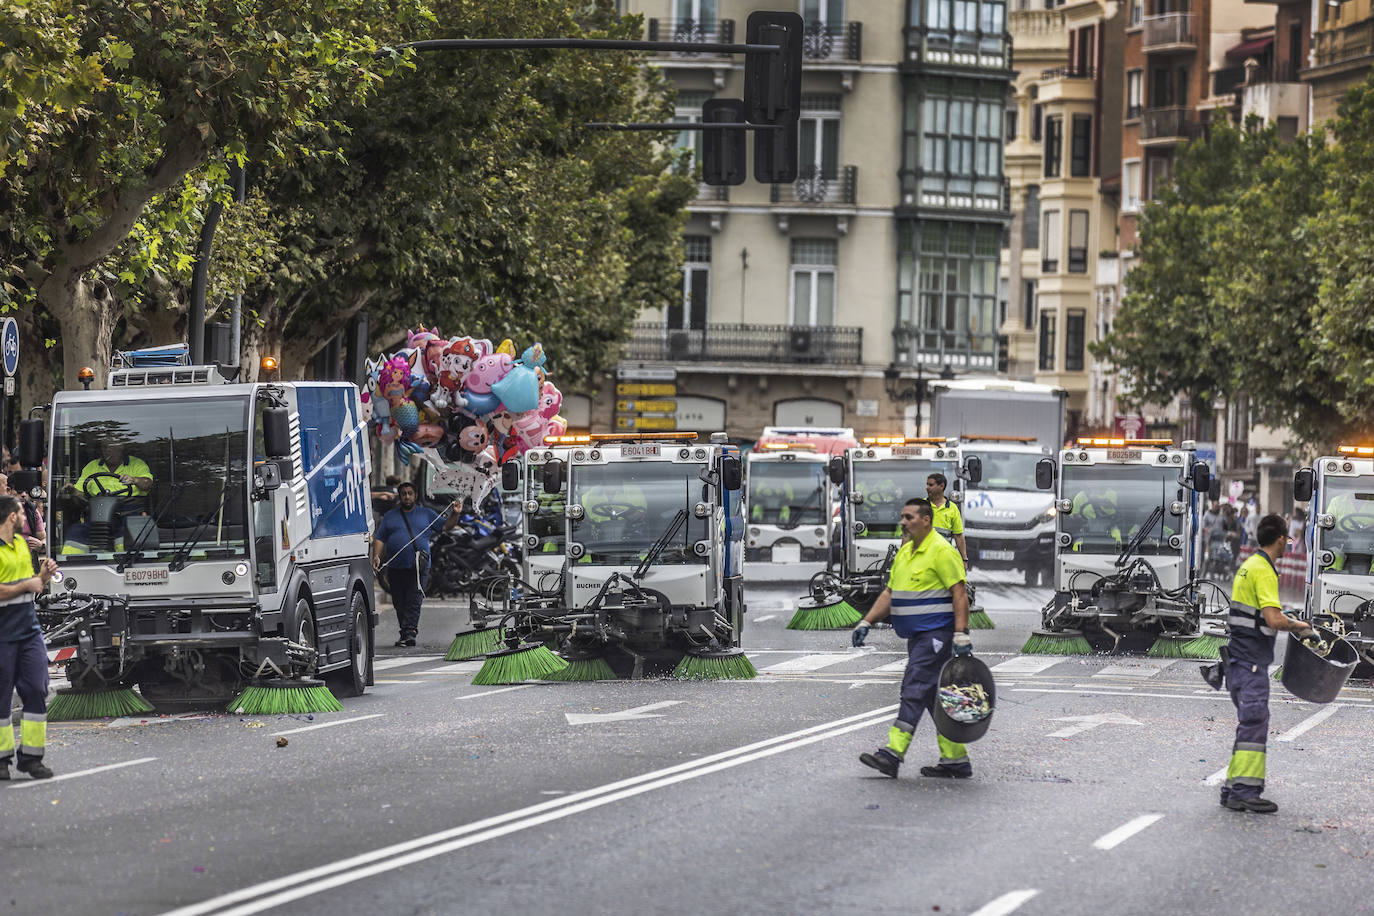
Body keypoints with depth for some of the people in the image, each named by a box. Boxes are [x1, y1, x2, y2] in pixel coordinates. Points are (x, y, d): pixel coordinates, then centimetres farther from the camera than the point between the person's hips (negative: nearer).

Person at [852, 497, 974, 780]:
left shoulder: (941, 551, -12)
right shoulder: (904, 553, 17)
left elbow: (960, 594, -16)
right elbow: (889, 594, 20)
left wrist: (961, 635, -23)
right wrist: (866, 623, 10)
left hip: (936, 636, -10)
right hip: (917, 637, 10)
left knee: (915, 689, -15)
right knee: (935, 696, 10)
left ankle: (893, 753, -20)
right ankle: (956, 760, 13)